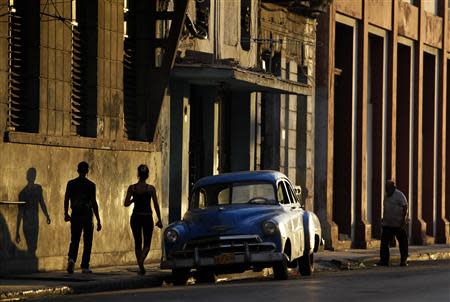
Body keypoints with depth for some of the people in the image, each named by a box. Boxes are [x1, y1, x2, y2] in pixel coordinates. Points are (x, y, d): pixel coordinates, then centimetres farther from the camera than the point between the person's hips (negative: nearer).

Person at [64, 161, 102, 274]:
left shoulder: (71, 184, 2)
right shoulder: (90, 185, -7)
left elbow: (66, 200, 6)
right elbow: (94, 203, -9)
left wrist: (66, 214, 22)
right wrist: (98, 220, -6)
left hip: (75, 215, 2)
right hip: (87, 216, -2)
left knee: (74, 240, 9)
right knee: (87, 242, 8)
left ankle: (72, 259, -18)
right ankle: (85, 267, 8)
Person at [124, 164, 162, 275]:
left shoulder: (132, 188, -4)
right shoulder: (151, 188, -7)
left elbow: (126, 204, -4)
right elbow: (156, 205, -4)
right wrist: (159, 220, 4)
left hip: (135, 217, 2)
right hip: (147, 217, -2)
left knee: (137, 243, 15)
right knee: (147, 243, 7)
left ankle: (140, 267, 16)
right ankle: (141, 261, -21)